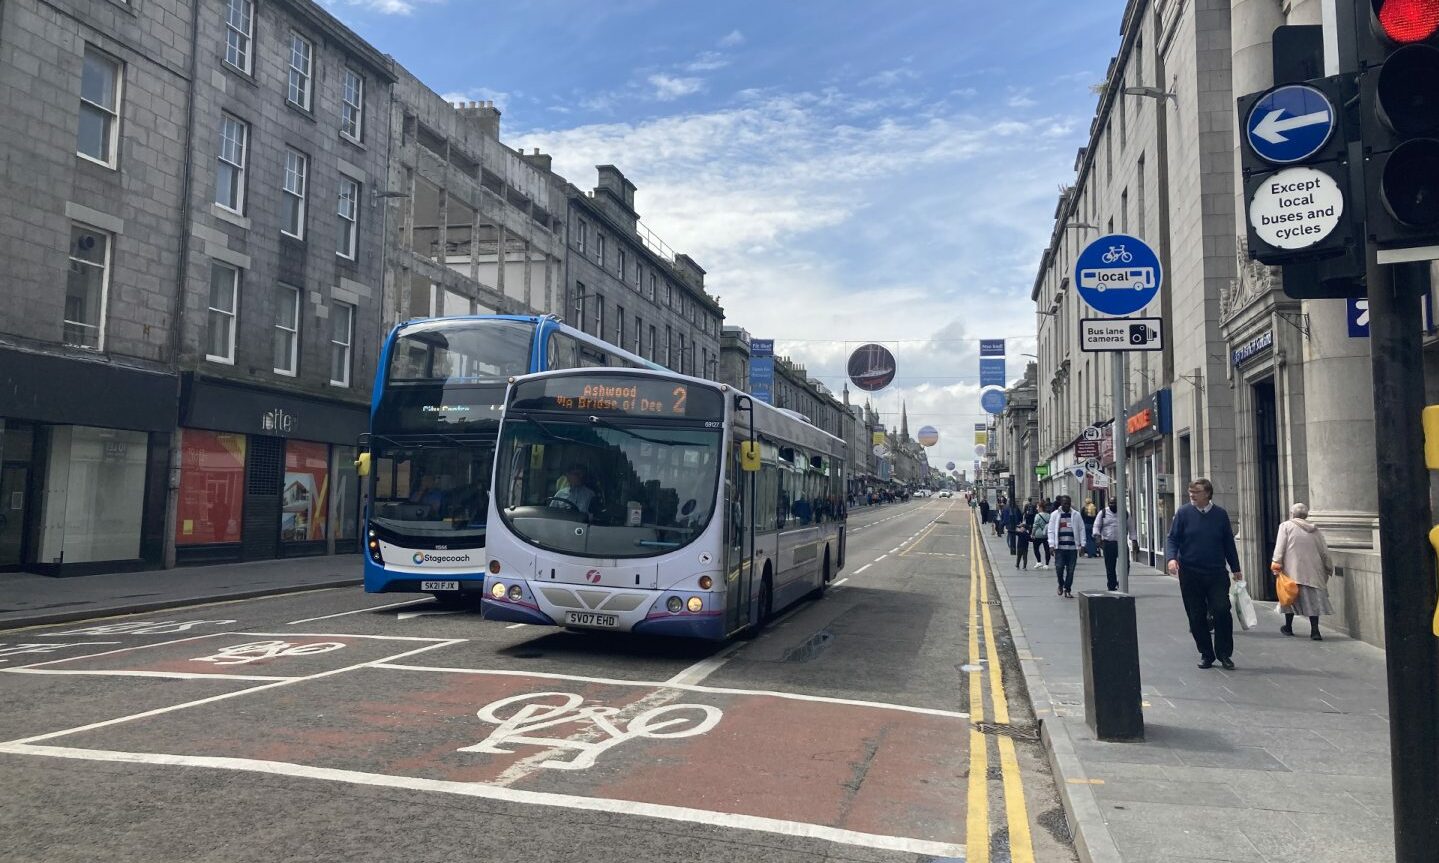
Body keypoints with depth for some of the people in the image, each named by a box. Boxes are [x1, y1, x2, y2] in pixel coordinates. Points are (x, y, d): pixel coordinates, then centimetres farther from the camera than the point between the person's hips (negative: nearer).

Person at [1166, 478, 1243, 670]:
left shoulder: (1220, 514, 3)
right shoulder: (1184, 513, 0)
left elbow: (1229, 543, 12)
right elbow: (1173, 539, 0)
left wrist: (1236, 568, 15)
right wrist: (1171, 558, -18)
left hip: (1216, 573, 0)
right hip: (1190, 574, 0)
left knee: (1222, 611, -9)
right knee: (1196, 617, 5)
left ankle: (1224, 653, 7)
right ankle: (1206, 654, 18)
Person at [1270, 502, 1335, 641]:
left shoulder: (1286, 526, 1)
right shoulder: (1315, 530, 12)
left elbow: (1280, 546, -10)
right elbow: (1324, 551, 13)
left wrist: (1276, 562, -12)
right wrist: (1329, 568, 22)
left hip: (1293, 570, -2)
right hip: (1313, 571, 3)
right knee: (1313, 598, 2)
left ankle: (1288, 627, 21)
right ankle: (1315, 630, -6)